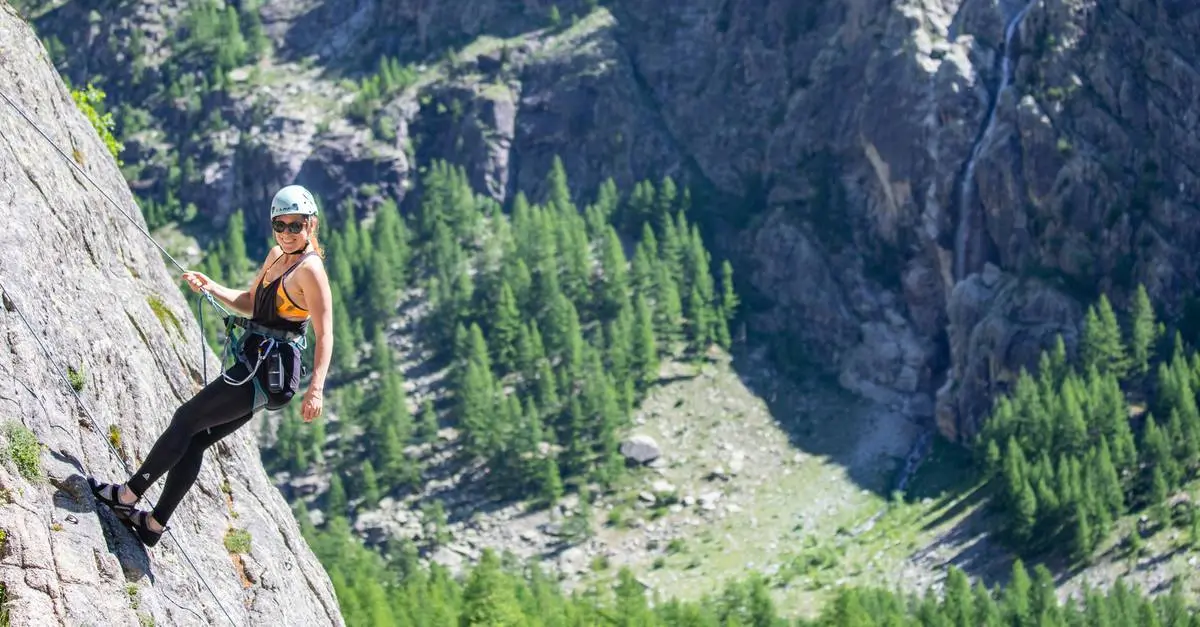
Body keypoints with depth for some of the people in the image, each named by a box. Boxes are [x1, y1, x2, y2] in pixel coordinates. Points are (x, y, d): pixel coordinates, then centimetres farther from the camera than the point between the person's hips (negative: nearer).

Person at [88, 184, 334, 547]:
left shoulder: (310, 270, -14)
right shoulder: (276, 256, 13)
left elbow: (325, 334, -20)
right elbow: (250, 303, 27)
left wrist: (316, 389, -30)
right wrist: (212, 288, 11)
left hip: (268, 370, -9)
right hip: (255, 365, 9)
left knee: (187, 419, -3)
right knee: (195, 439, 9)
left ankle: (130, 495, 7)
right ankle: (155, 523, 15)